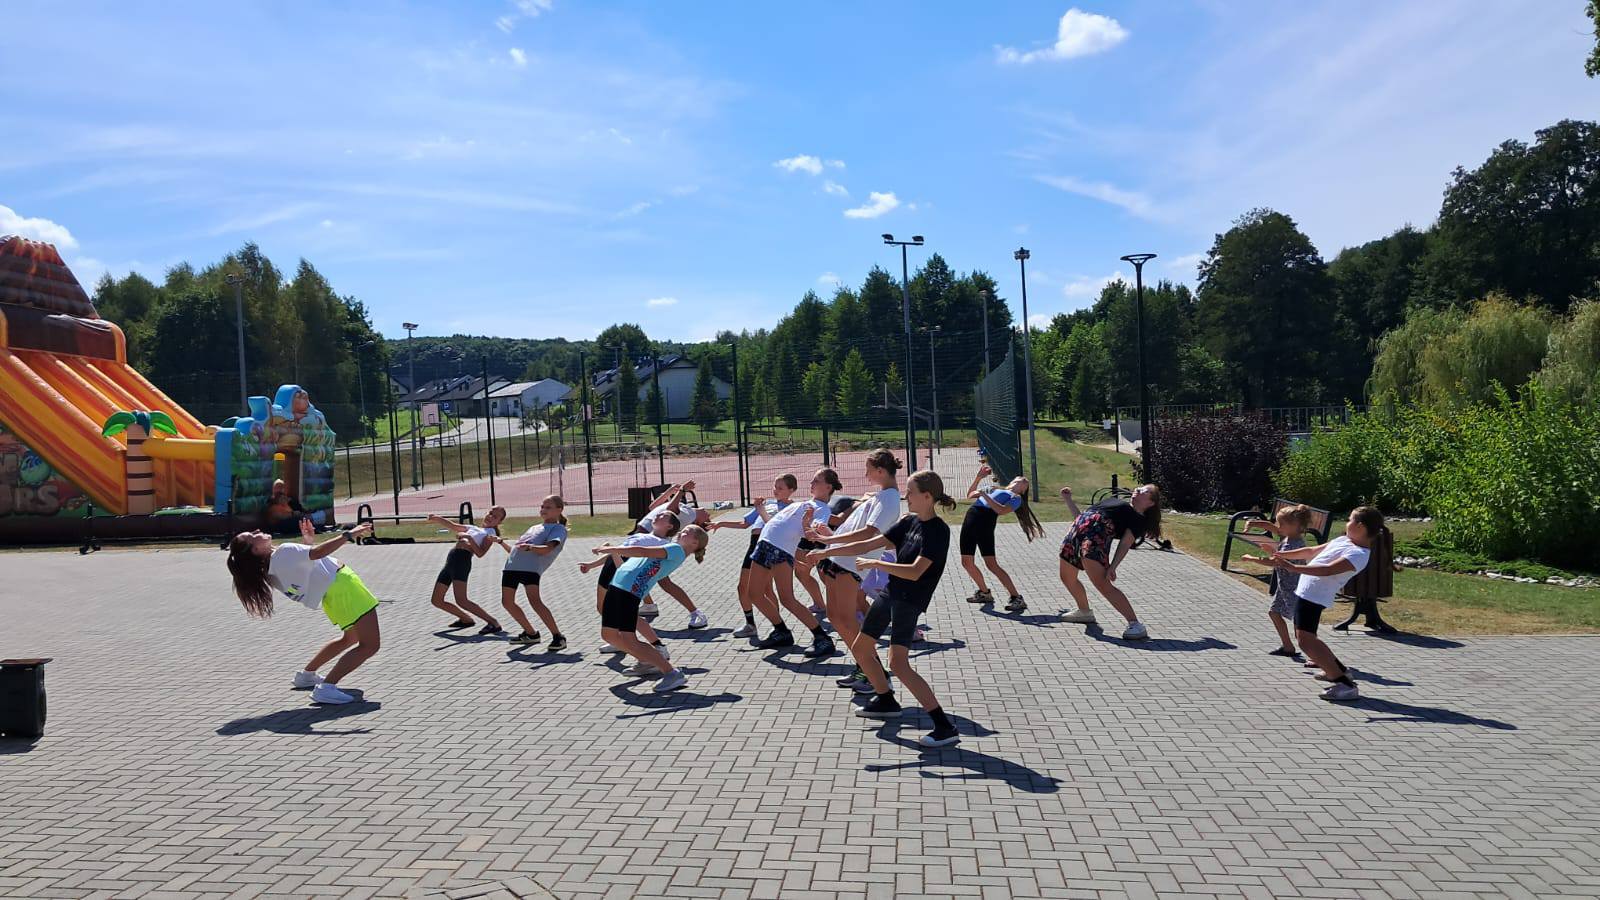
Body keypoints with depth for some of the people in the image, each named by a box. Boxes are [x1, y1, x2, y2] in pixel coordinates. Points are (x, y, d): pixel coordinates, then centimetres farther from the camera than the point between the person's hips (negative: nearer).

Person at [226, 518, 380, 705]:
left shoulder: (271, 569, 8)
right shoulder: (283, 552, -20)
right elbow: (318, 553, -31)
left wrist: (307, 541, 13)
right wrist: (348, 534, -27)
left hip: (332, 594, 10)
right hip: (341, 588, -10)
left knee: (350, 638, 32)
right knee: (369, 645, -11)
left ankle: (306, 675, 38)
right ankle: (326, 688, -20)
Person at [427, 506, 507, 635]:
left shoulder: (491, 533, 7)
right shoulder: (473, 528, 29)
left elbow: (480, 554, -6)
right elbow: (453, 526, 27)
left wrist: (469, 539, -16)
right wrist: (438, 519, 11)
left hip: (463, 559, -8)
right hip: (451, 560, 8)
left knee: (461, 600, -22)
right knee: (437, 601, 9)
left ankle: (494, 623, -18)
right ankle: (466, 619, 24)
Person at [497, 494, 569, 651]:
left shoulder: (559, 529, 7)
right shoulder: (534, 528, 32)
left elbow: (547, 549, -12)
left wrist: (529, 547, -30)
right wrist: (501, 542, 22)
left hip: (531, 567, -8)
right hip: (512, 566, 8)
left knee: (534, 601, -22)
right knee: (507, 602, 7)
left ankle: (558, 638, -17)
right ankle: (531, 634, 22)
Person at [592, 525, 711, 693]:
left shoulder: (677, 550, -5)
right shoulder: (669, 549, 22)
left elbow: (644, 552, -15)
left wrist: (611, 549, -14)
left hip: (630, 591, -9)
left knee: (628, 641, -14)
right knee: (609, 634, 14)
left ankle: (672, 673, -10)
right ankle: (651, 660, 28)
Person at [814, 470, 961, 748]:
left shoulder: (938, 531, -17)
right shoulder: (909, 522, 7)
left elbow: (915, 572, -25)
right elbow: (869, 545, 9)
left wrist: (875, 564, -20)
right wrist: (827, 551, 7)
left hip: (910, 601, -9)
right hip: (890, 594, 9)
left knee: (898, 664, -19)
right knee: (860, 648, 18)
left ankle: (945, 727, -16)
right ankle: (886, 702, 38)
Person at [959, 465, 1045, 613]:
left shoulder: (1016, 497, 10)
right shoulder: (994, 490, 30)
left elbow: (1002, 510, -9)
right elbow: (970, 495, 35)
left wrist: (984, 495, -12)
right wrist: (978, 477, 25)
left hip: (986, 520, -7)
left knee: (991, 564, -15)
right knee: (967, 563, 8)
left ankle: (1017, 599, -10)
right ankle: (984, 593, 28)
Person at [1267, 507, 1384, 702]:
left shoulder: (1358, 555, -18)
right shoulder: (1344, 540, 12)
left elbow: (1328, 570, -30)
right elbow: (1312, 552, 22)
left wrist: (1294, 568, -36)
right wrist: (1284, 555, 18)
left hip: (1314, 596, -10)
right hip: (1307, 591, 10)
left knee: (1305, 640, -16)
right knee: (1305, 637, 22)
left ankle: (1346, 685, -15)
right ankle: (1338, 669, 35)